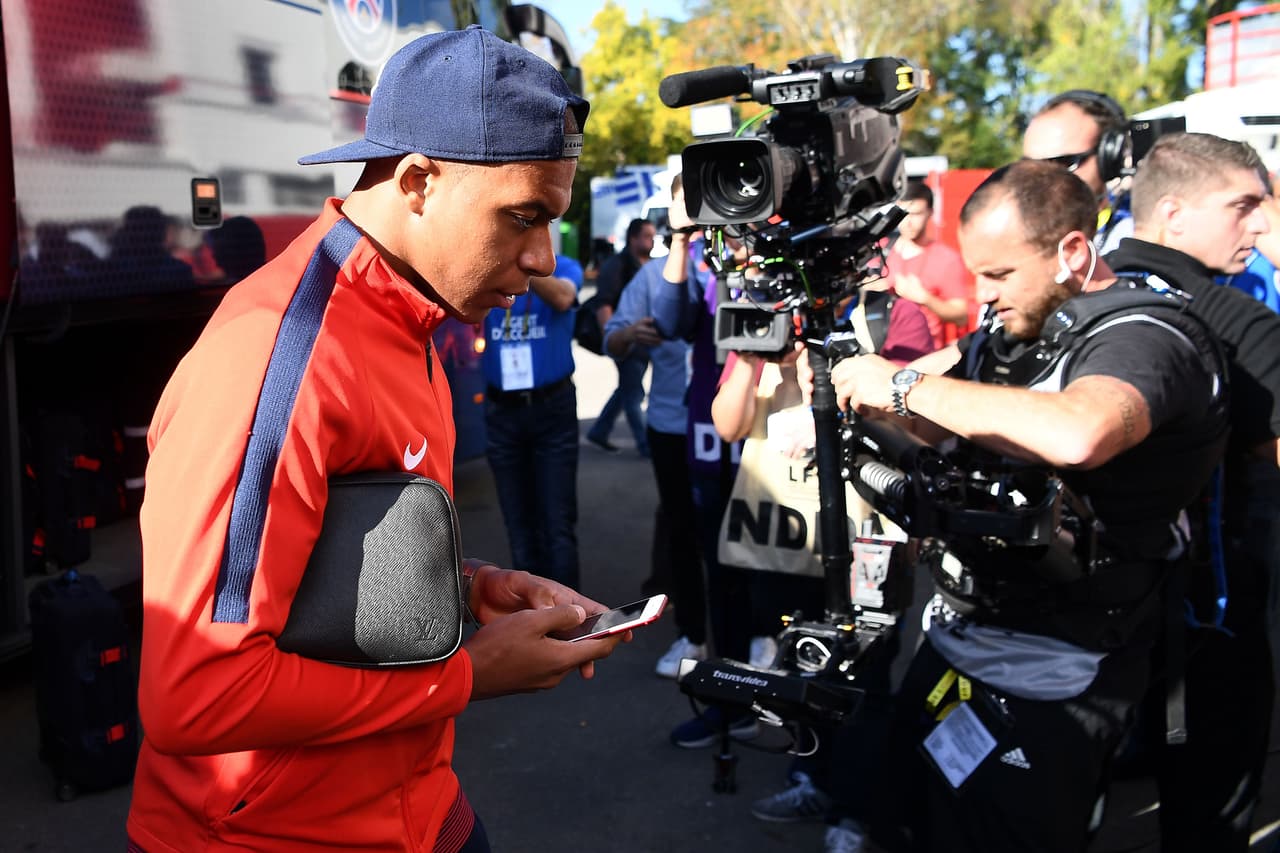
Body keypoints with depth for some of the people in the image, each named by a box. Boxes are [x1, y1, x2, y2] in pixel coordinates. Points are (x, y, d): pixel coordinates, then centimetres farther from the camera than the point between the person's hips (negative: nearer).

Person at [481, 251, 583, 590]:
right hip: (502, 410, 3)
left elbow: (562, 298, -25)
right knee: (519, 523, 10)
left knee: (558, 523, -2)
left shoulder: (562, 267, -3)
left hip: (552, 407, -3)